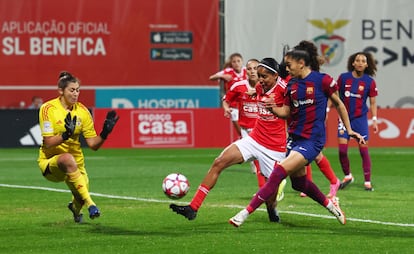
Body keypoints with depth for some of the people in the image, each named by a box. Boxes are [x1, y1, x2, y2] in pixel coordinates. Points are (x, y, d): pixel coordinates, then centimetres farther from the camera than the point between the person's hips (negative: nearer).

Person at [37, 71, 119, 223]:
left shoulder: (82, 111, 0)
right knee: (67, 158, -38)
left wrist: (104, 133, -19)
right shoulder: (48, 109, -12)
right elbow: (48, 143, -19)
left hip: (76, 165, 5)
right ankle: (89, 203, -38)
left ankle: (75, 207, 38)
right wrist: (65, 135, -35)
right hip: (50, 162, -5)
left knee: (81, 199, -4)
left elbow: (93, 145, -1)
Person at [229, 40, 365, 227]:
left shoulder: (322, 80, -9)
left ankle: (246, 213, -20)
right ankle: (329, 204, 42)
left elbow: (339, 104, 3)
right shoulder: (291, 85, 8)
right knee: (298, 182, 16)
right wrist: (273, 108, -9)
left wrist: (349, 130, 5)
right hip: (294, 137, 8)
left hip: (312, 140, -8)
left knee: (279, 173, -18)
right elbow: (286, 112, 12)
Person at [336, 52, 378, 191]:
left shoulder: (369, 82, -1)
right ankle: (347, 176, 18)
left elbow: (373, 103, 5)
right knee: (342, 149, -5)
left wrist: (374, 120, -1)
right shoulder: (343, 77, -2)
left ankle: (367, 181, 8)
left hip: (360, 118, -1)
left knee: (364, 150, -2)